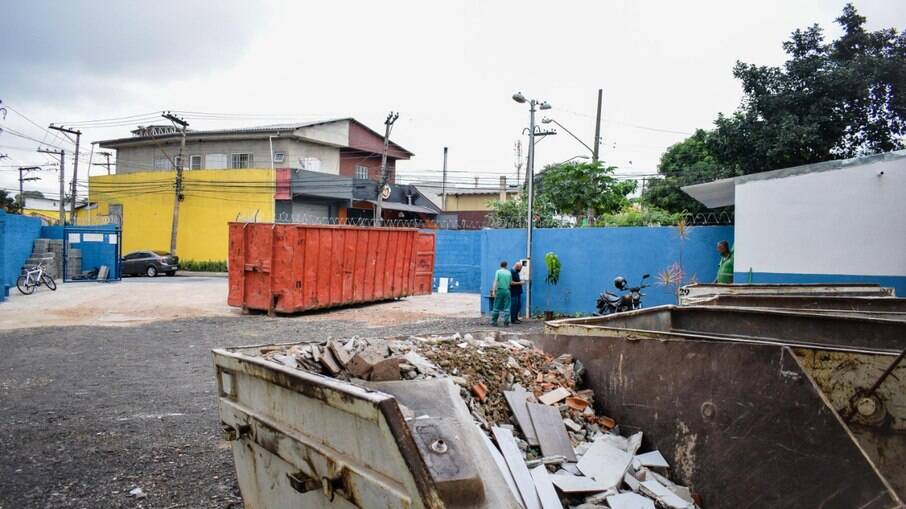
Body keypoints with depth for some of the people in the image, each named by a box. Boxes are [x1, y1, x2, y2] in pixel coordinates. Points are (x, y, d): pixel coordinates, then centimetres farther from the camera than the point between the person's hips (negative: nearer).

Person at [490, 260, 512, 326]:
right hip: (507, 291, 1)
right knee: (506, 308, 4)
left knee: (497, 307, 5)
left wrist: (493, 291, -15)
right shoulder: (509, 272, 6)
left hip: (499, 290, -1)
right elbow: (511, 282, 10)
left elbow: (495, 281, -12)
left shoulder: (498, 271, -2)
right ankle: (506, 322, -1)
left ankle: (494, 322, 8)